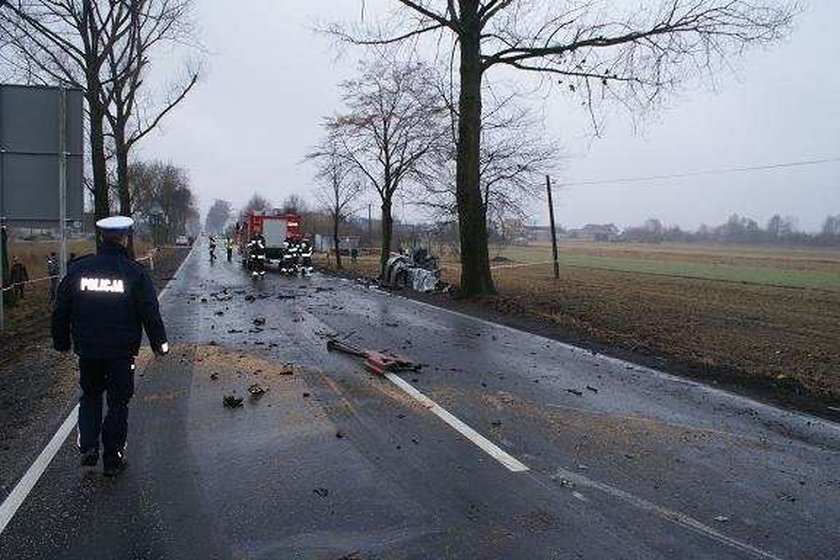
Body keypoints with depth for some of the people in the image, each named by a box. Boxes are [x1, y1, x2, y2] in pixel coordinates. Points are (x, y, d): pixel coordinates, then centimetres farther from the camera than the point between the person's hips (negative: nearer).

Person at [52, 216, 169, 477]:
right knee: (118, 402, 8)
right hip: (122, 351, -3)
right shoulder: (134, 272, -10)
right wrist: (159, 343, 4)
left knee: (90, 396, 23)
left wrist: (61, 342, 18)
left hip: (87, 350, 3)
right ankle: (112, 460, 14)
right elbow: (150, 313, -8)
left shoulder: (78, 269, 0)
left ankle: (88, 447, 11)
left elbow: (61, 310, 7)